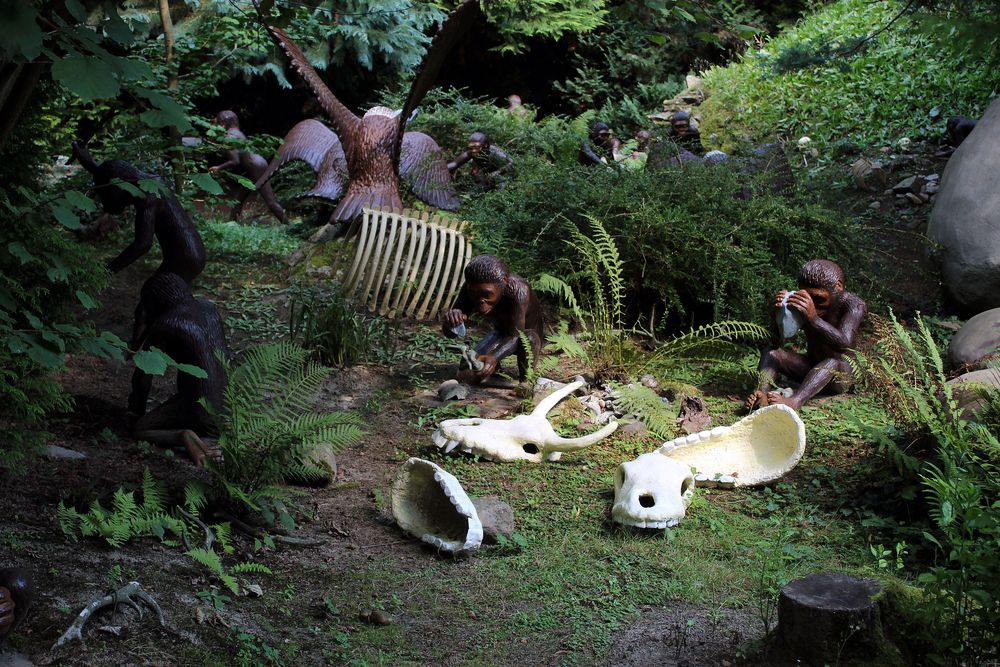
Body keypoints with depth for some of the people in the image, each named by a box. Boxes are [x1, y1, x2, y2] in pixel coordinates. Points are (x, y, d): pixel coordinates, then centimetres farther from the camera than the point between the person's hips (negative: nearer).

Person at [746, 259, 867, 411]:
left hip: (842, 375, -5)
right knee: (770, 352, -14)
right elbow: (778, 344, -9)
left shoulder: (853, 305, -15)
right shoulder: (802, 303, -4)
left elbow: (845, 343, -34)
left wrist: (813, 318, -46)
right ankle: (762, 393, -41)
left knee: (834, 362, -37)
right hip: (810, 368, 5)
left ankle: (794, 401, -57)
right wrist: (778, 315, -28)